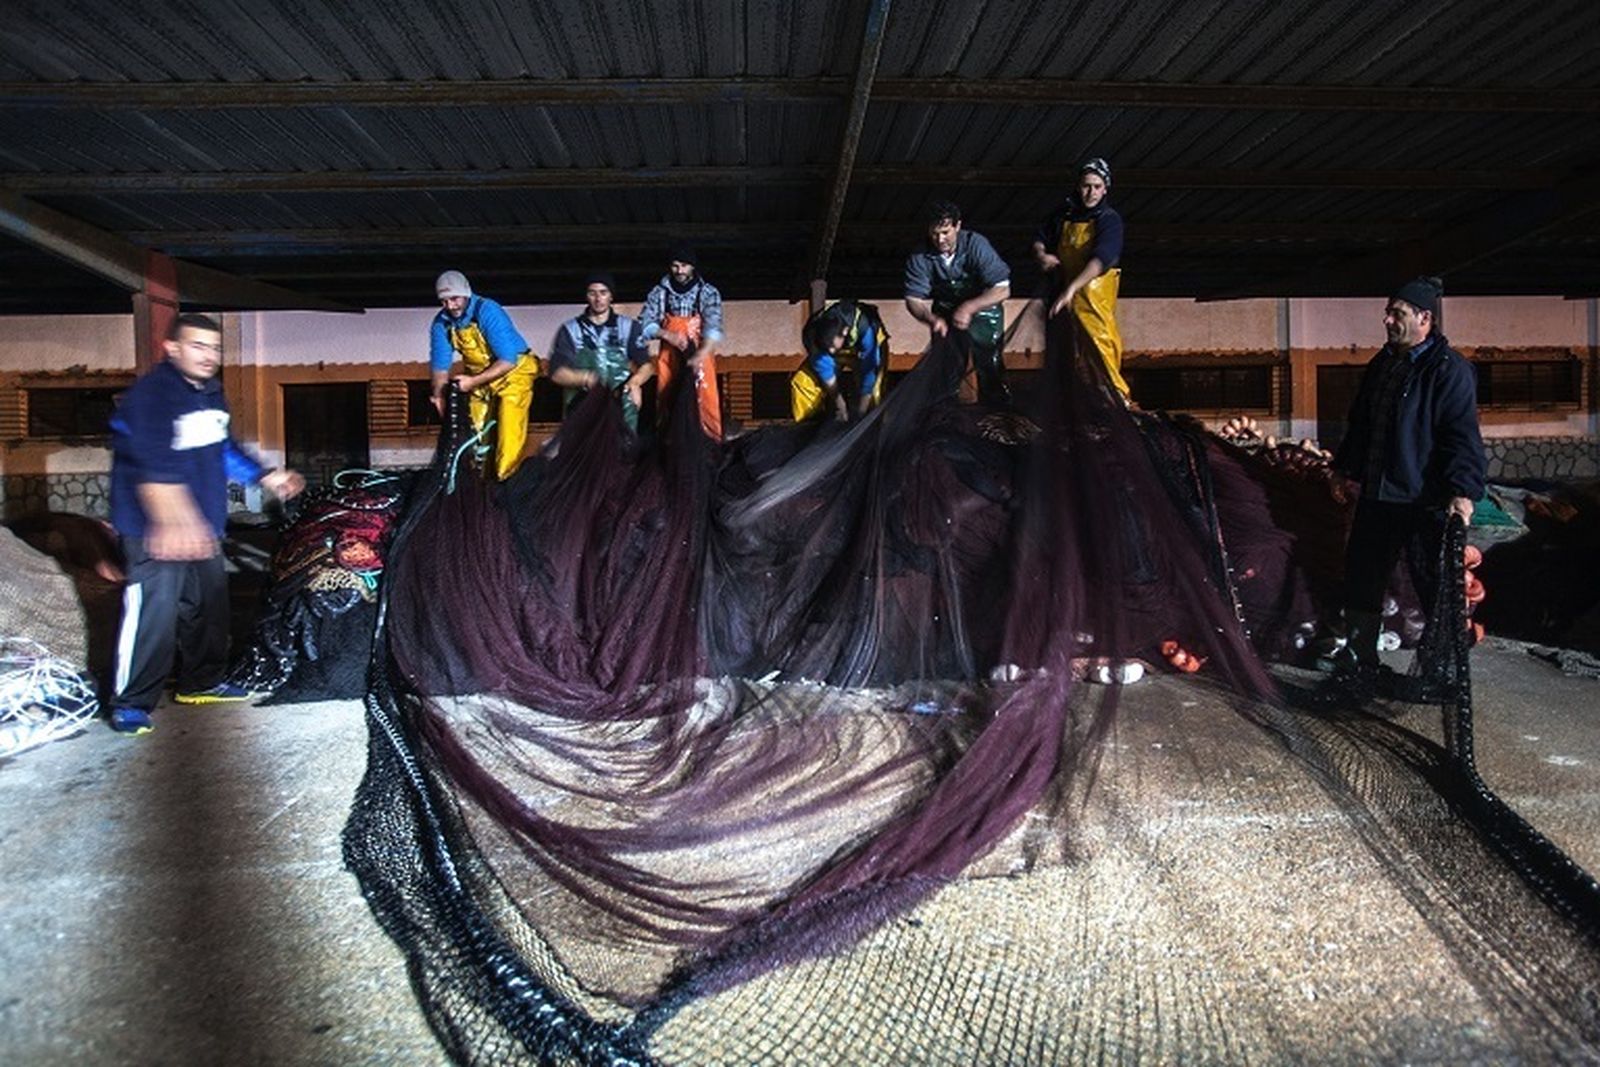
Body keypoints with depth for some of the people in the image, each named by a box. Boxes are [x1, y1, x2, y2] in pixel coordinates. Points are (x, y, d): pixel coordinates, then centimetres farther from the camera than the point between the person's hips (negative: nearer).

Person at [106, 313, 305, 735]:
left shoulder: (211, 392, 10)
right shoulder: (150, 394, -18)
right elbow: (154, 464, -32)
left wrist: (265, 477, 22)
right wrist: (174, 521, -43)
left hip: (203, 525, 9)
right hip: (154, 530, -9)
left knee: (209, 605, 16)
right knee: (153, 611, -9)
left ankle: (202, 681, 32)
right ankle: (131, 703, 3)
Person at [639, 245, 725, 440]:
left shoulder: (708, 292, -2)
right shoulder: (659, 292, 4)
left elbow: (714, 326, -15)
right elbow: (643, 324, 0)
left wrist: (701, 355, -31)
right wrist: (667, 335, -19)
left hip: (699, 358, -2)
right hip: (669, 358, 2)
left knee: (706, 402, -11)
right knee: (667, 403, 5)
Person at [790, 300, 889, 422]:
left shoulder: (864, 330, -42)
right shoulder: (813, 333, -33)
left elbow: (868, 374, -35)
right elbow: (823, 367, -22)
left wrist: (860, 413, -29)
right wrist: (839, 403, -17)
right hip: (839, 354, 3)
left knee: (872, 394, -27)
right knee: (801, 381, -15)